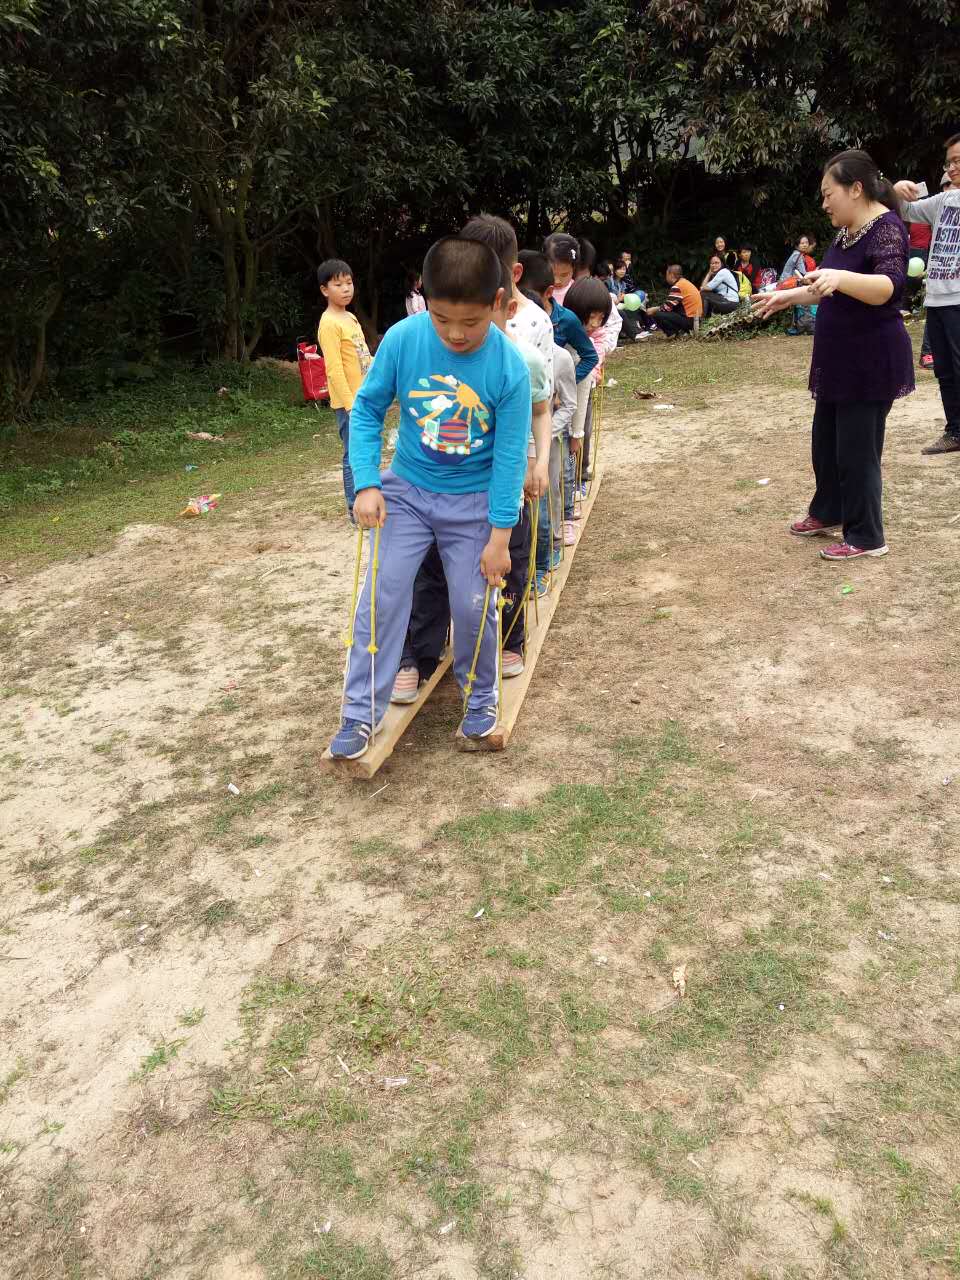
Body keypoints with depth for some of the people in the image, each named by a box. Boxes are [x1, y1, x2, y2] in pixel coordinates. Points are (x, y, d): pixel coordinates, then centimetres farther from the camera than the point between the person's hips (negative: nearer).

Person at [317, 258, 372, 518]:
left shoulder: (351, 317, 13)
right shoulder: (329, 323, -15)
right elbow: (334, 370, -19)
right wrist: (350, 404, -22)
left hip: (364, 397, 9)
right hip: (348, 402, -9)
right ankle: (355, 507, 6)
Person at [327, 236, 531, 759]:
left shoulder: (510, 368, -20)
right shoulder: (402, 339, -17)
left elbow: (509, 455, -14)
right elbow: (367, 408, -5)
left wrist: (500, 535, -12)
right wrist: (367, 483, -14)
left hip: (473, 501, -1)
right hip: (406, 489, 1)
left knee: (474, 605, 2)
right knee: (382, 594, -5)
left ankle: (481, 695, 29)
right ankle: (361, 712, 6)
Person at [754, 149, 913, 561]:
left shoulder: (886, 228, -17)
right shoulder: (846, 232, 11)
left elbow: (888, 287, -34)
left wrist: (839, 277, -49)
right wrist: (789, 296, 21)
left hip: (870, 362, -9)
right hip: (840, 359, 9)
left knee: (856, 449, -3)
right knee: (826, 440, 18)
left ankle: (866, 537, 8)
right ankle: (827, 514, 36)